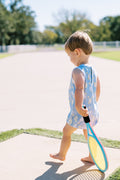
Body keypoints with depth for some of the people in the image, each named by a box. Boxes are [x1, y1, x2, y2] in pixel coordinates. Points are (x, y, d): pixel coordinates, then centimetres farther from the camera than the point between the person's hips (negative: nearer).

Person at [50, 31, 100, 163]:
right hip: (92, 110, 7)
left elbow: (79, 89, -36)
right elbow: (97, 90, 16)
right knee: (88, 133, 21)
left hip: (78, 113, -7)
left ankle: (61, 155, 31)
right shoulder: (93, 71, 6)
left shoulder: (77, 71, -21)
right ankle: (92, 157, 30)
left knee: (66, 132, 13)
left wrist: (79, 107, -43)